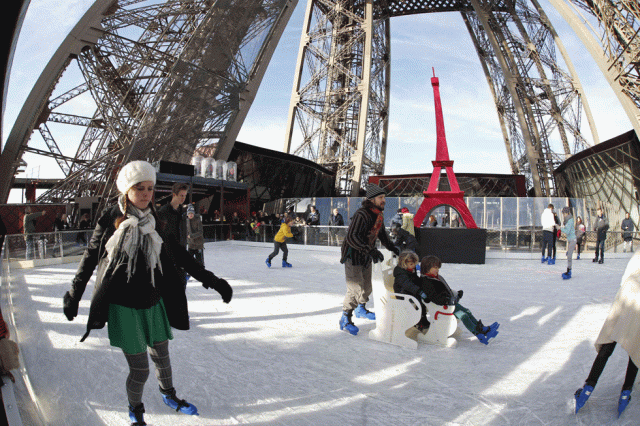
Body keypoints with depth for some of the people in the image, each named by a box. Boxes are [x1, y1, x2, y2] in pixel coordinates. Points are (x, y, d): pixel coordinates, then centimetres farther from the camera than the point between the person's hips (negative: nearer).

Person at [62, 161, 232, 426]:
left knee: (161, 357, 20)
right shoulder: (111, 220, -11)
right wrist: (74, 295, 5)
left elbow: (178, 255, 5)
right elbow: (90, 257, 0)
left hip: (153, 303, 4)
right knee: (139, 370, 1)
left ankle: (169, 395, 48)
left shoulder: (154, 222, -1)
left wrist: (210, 280, 3)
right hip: (124, 307, -4)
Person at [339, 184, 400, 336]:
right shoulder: (361, 214, -25)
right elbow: (351, 237, -33)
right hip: (353, 255, -9)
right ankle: (345, 319, 1)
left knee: (367, 287, 19)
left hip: (366, 256, 9)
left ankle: (361, 310, 43)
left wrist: (393, 249, 18)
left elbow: (382, 234, 22)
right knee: (356, 288, -13)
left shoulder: (379, 216, 5)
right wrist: (371, 251, -38)